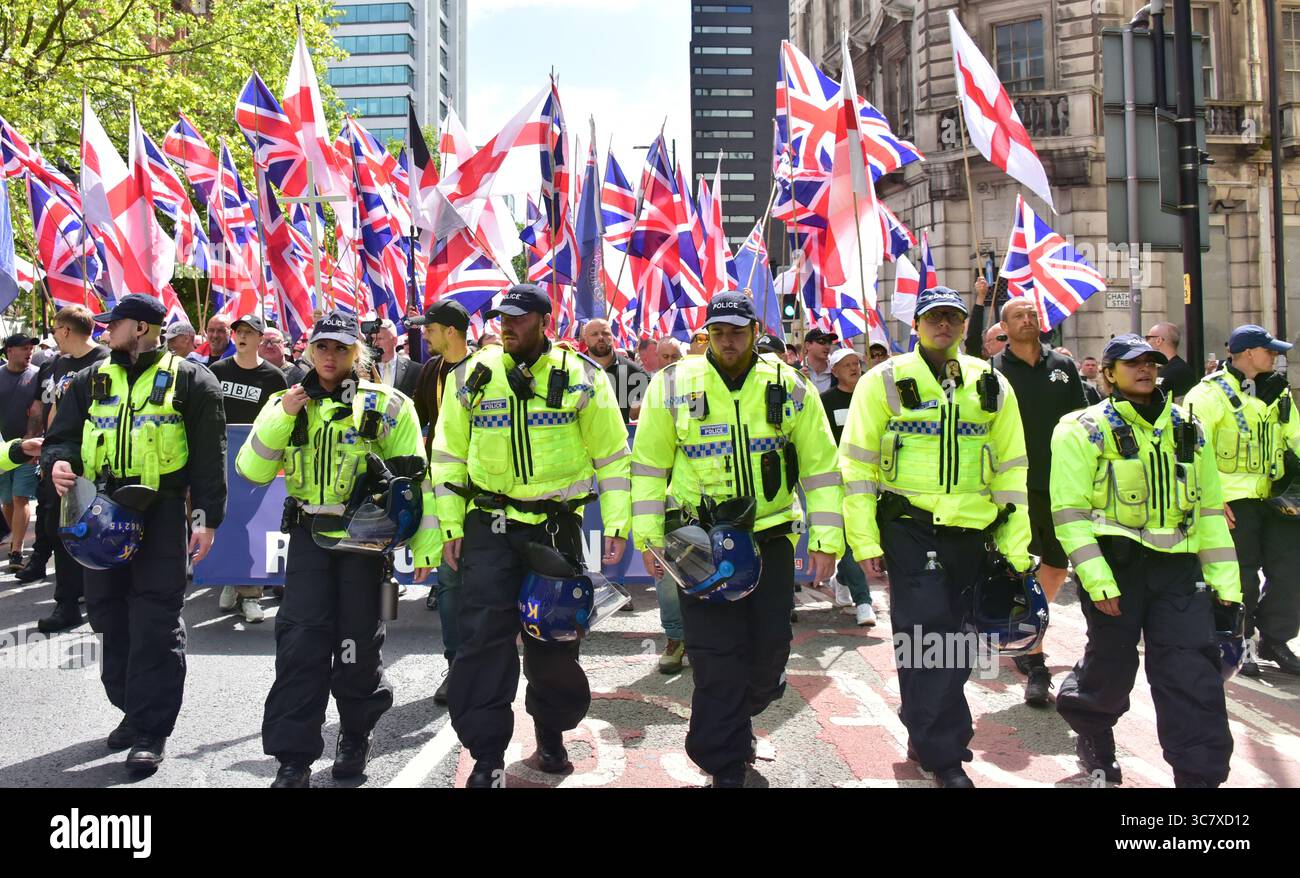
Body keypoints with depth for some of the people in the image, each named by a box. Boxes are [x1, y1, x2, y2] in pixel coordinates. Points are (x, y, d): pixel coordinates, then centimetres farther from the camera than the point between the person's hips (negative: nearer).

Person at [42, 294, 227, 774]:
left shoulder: (189, 379, 0)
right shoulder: (91, 381, 14)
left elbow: (209, 456, -3)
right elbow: (62, 435, 16)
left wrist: (207, 518, -8)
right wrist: (59, 461, -9)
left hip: (160, 516, -5)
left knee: (156, 625, -4)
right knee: (110, 618, 13)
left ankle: (151, 731, 4)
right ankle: (133, 709, 29)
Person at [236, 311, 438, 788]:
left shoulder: (387, 405, 1)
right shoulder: (286, 404, 10)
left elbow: (414, 478, -1)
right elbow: (252, 470, 1)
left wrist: (425, 544, -7)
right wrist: (281, 417, -11)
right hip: (309, 533, 2)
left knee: (358, 640, 6)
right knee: (302, 640, -5)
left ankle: (356, 738, 29)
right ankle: (294, 756, 4)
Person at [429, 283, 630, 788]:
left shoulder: (580, 378, -2)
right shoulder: (471, 377, 2)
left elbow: (612, 456, 2)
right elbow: (448, 456, 7)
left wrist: (617, 525, -2)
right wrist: (451, 527, 3)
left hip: (556, 525, 0)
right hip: (489, 526, 1)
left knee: (554, 637, 9)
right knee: (484, 637, -4)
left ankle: (551, 731, 33)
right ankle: (488, 754, 8)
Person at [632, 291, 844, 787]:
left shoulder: (790, 388, 1)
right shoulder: (674, 386, -2)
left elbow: (821, 467, 4)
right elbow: (649, 465, 2)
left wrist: (827, 539, -1)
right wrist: (648, 537, -2)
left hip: (771, 538, 2)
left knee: (769, 649, 9)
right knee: (717, 658, -2)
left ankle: (734, 724, 39)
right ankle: (726, 769, 12)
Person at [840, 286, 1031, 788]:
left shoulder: (991, 384, 9)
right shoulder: (886, 382, -2)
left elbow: (1010, 469, 11)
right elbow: (857, 464, -4)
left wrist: (1014, 547, 7)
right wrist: (865, 542, -8)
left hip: (970, 530, 4)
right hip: (911, 527, -4)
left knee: (950, 640, 12)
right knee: (928, 637, -8)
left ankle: (926, 737, 31)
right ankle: (945, 755, 5)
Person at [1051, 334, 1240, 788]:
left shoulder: (1187, 429, 13)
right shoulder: (1084, 429, -3)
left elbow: (1210, 507, 16)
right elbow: (1069, 509, -10)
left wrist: (1225, 580, 10)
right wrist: (1097, 579, -17)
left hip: (1178, 566, 4)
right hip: (1116, 563, -4)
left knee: (1194, 675, -3)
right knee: (1111, 665, 10)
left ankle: (1200, 774, 7)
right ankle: (1092, 734, 39)